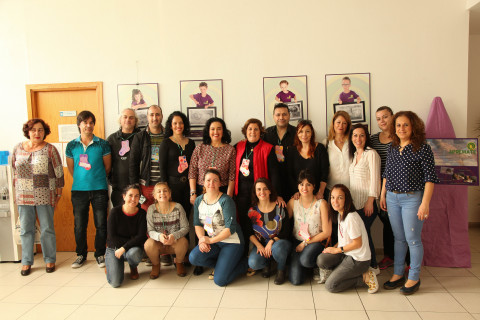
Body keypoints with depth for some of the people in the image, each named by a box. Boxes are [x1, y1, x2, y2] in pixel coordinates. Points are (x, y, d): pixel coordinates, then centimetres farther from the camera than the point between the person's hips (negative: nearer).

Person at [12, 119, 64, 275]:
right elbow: (15, 172, 15)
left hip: (45, 195, -3)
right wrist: (16, 192, 13)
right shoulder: (18, 148, 9)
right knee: (26, 230, 8)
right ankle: (26, 262, 19)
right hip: (23, 196, 3)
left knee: (47, 229, 3)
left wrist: (58, 193, -1)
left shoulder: (50, 149, -2)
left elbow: (59, 173, 0)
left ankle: (50, 260, 17)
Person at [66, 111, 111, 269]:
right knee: (79, 225, 8)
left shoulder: (102, 144, -1)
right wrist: (81, 179, 14)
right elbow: (71, 168, 13)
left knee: (101, 224, 4)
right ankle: (81, 254, 27)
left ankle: (100, 254, 21)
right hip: (79, 190, 1)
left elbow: (107, 167, 6)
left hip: (99, 190, -1)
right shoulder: (71, 146, 4)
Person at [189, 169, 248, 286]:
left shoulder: (226, 200, -16)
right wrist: (202, 239, -13)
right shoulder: (199, 200, 3)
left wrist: (210, 240, -21)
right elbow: (197, 224, 6)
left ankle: (243, 264, 13)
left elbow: (230, 228, -20)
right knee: (193, 258, -21)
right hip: (212, 241, 6)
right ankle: (222, 264, 6)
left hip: (231, 242, -6)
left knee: (219, 280, -15)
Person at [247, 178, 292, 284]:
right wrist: (259, 245, -12)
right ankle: (266, 264, 12)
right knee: (253, 263, -27)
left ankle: (281, 269, -2)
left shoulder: (280, 208, -7)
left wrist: (272, 242, -18)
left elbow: (286, 232, -6)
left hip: (280, 241, -2)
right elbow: (249, 233, 4)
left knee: (277, 248, -38)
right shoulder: (252, 210, 0)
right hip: (261, 244, 2)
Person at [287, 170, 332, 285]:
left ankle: (319, 266, 2)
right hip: (298, 241, 2)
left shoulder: (321, 203, -9)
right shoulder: (293, 202, -1)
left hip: (317, 241, -2)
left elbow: (327, 232, -9)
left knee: (305, 260, -35)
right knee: (296, 280, -14)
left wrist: (305, 243, -10)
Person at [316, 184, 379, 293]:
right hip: (346, 254, 8)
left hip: (358, 260, -8)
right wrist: (334, 247, -1)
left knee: (330, 286, -9)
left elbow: (357, 243, -19)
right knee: (321, 260, -17)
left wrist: (337, 250, -10)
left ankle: (364, 277, 1)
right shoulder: (340, 214, 6)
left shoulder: (351, 217, -23)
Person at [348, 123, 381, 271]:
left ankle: (372, 266, 9)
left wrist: (370, 201, -17)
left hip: (367, 202, -7)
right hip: (355, 202, 7)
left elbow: (375, 179, -13)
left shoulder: (371, 154, -8)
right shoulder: (354, 155, 15)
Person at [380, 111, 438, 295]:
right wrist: (383, 195, 14)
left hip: (412, 198, -5)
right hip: (392, 198, 5)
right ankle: (398, 274, 26)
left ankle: (414, 278, 18)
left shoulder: (422, 148, -9)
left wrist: (425, 203, -16)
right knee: (398, 238, 14)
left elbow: (430, 177, -11)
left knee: (412, 239, 2)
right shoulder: (392, 148, 8)